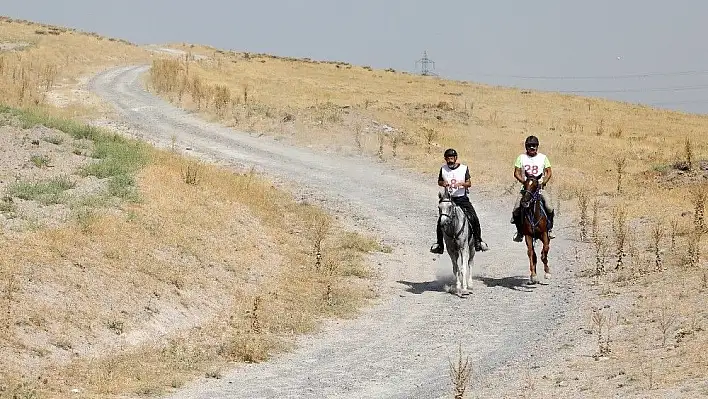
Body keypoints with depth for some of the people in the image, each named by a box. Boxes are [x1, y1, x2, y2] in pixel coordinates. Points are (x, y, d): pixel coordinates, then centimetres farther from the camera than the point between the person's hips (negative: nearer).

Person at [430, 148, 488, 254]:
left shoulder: (464, 168, 0)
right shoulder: (443, 169, 5)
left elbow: (469, 183, -2)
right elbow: (439, 181, 16)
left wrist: (461, 183, -23)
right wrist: (443, 183, -7)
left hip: (462, 198, -1)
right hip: (448, 198, 1)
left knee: (474, 219, -10)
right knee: (441, 221, -8)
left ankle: (478, 241, 4)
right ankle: (439, 243, 7)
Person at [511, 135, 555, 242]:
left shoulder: (543, 157, 6)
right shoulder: (521, 157, 5)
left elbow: (549, 172, 6)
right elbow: (516, 173, 2)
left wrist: (544, 182, -10)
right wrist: (523, 181, -15)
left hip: (539, 188, 0)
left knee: (549, 208, -20)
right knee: (516, 209, -18)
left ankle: (549, 229, 0)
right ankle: (519, 231, 2)